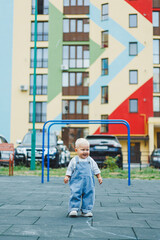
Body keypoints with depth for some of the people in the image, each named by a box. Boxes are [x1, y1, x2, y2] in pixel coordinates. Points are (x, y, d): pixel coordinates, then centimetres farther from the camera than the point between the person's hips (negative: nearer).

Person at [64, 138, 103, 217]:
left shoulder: (90, 160, 8)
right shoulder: (74, 160, 1)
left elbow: (95, 169, 16)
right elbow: (69, 169, 7)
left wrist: (99, 177, 12)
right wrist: (67, 177, -3)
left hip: (89, 183, 3)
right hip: (77, 182, -2)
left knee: (89, 196, 2)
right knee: (75, 195, -10)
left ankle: (86, 210, 12)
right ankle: (73, 209, -3)